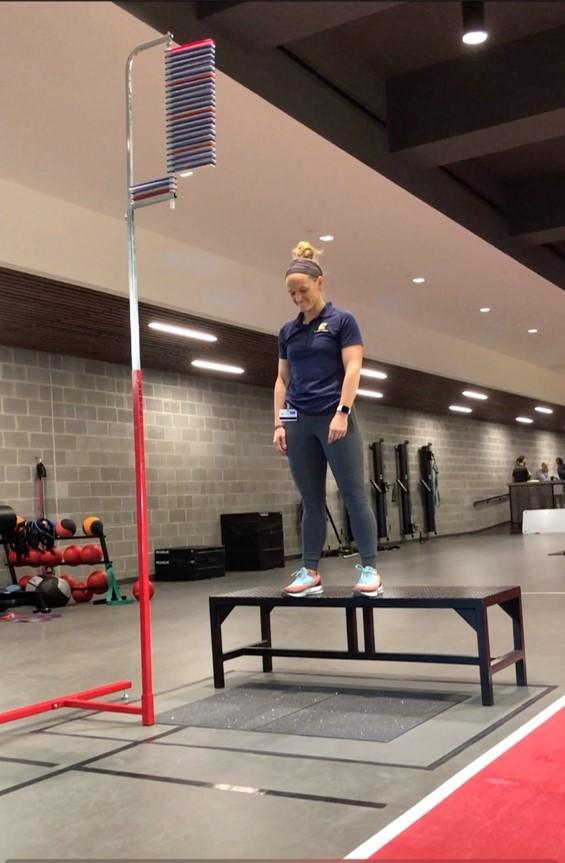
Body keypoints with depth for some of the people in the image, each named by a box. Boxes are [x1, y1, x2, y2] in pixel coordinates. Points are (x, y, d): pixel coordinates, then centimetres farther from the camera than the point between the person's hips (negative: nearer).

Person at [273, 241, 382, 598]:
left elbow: (353, 369, -7)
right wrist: (279, 423, 6)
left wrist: (342, 412, -17)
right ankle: (311, 572, 10)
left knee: (354, 493, -5)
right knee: (311, 500, 7)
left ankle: (370, 569, -1)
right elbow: (282, 380, 14)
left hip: (335, 419, -5)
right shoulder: (288, 331, 14)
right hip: (299, 422, 5)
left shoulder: (342, 320, 0)